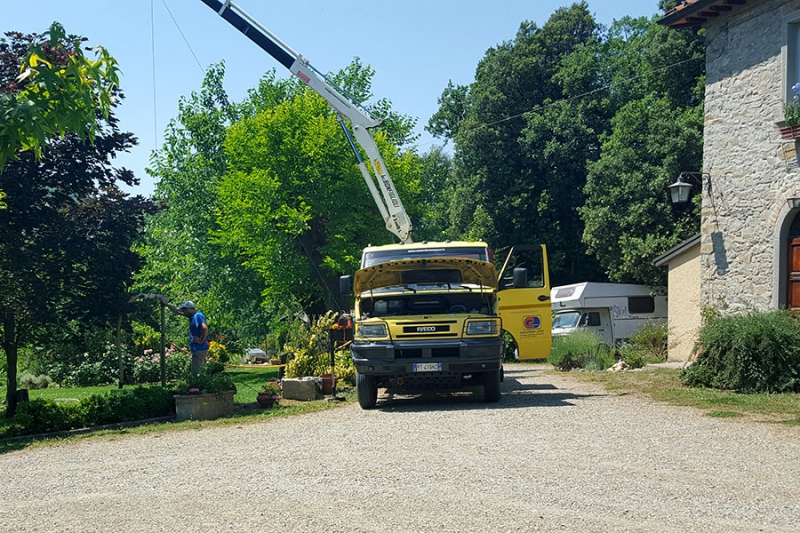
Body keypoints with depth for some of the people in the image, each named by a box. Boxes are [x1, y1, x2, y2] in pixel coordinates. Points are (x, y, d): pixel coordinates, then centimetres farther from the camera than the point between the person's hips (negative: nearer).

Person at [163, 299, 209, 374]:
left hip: (199, 349, -10)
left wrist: (201, 340, -21)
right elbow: (177, 311, 23)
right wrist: (167, 304, 19)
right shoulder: (193, 316, 13)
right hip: (197, 349, 10)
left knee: (196, 373, -8)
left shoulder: (198, 316, -17)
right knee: (199, 372, 14)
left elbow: (205, 328, -33)